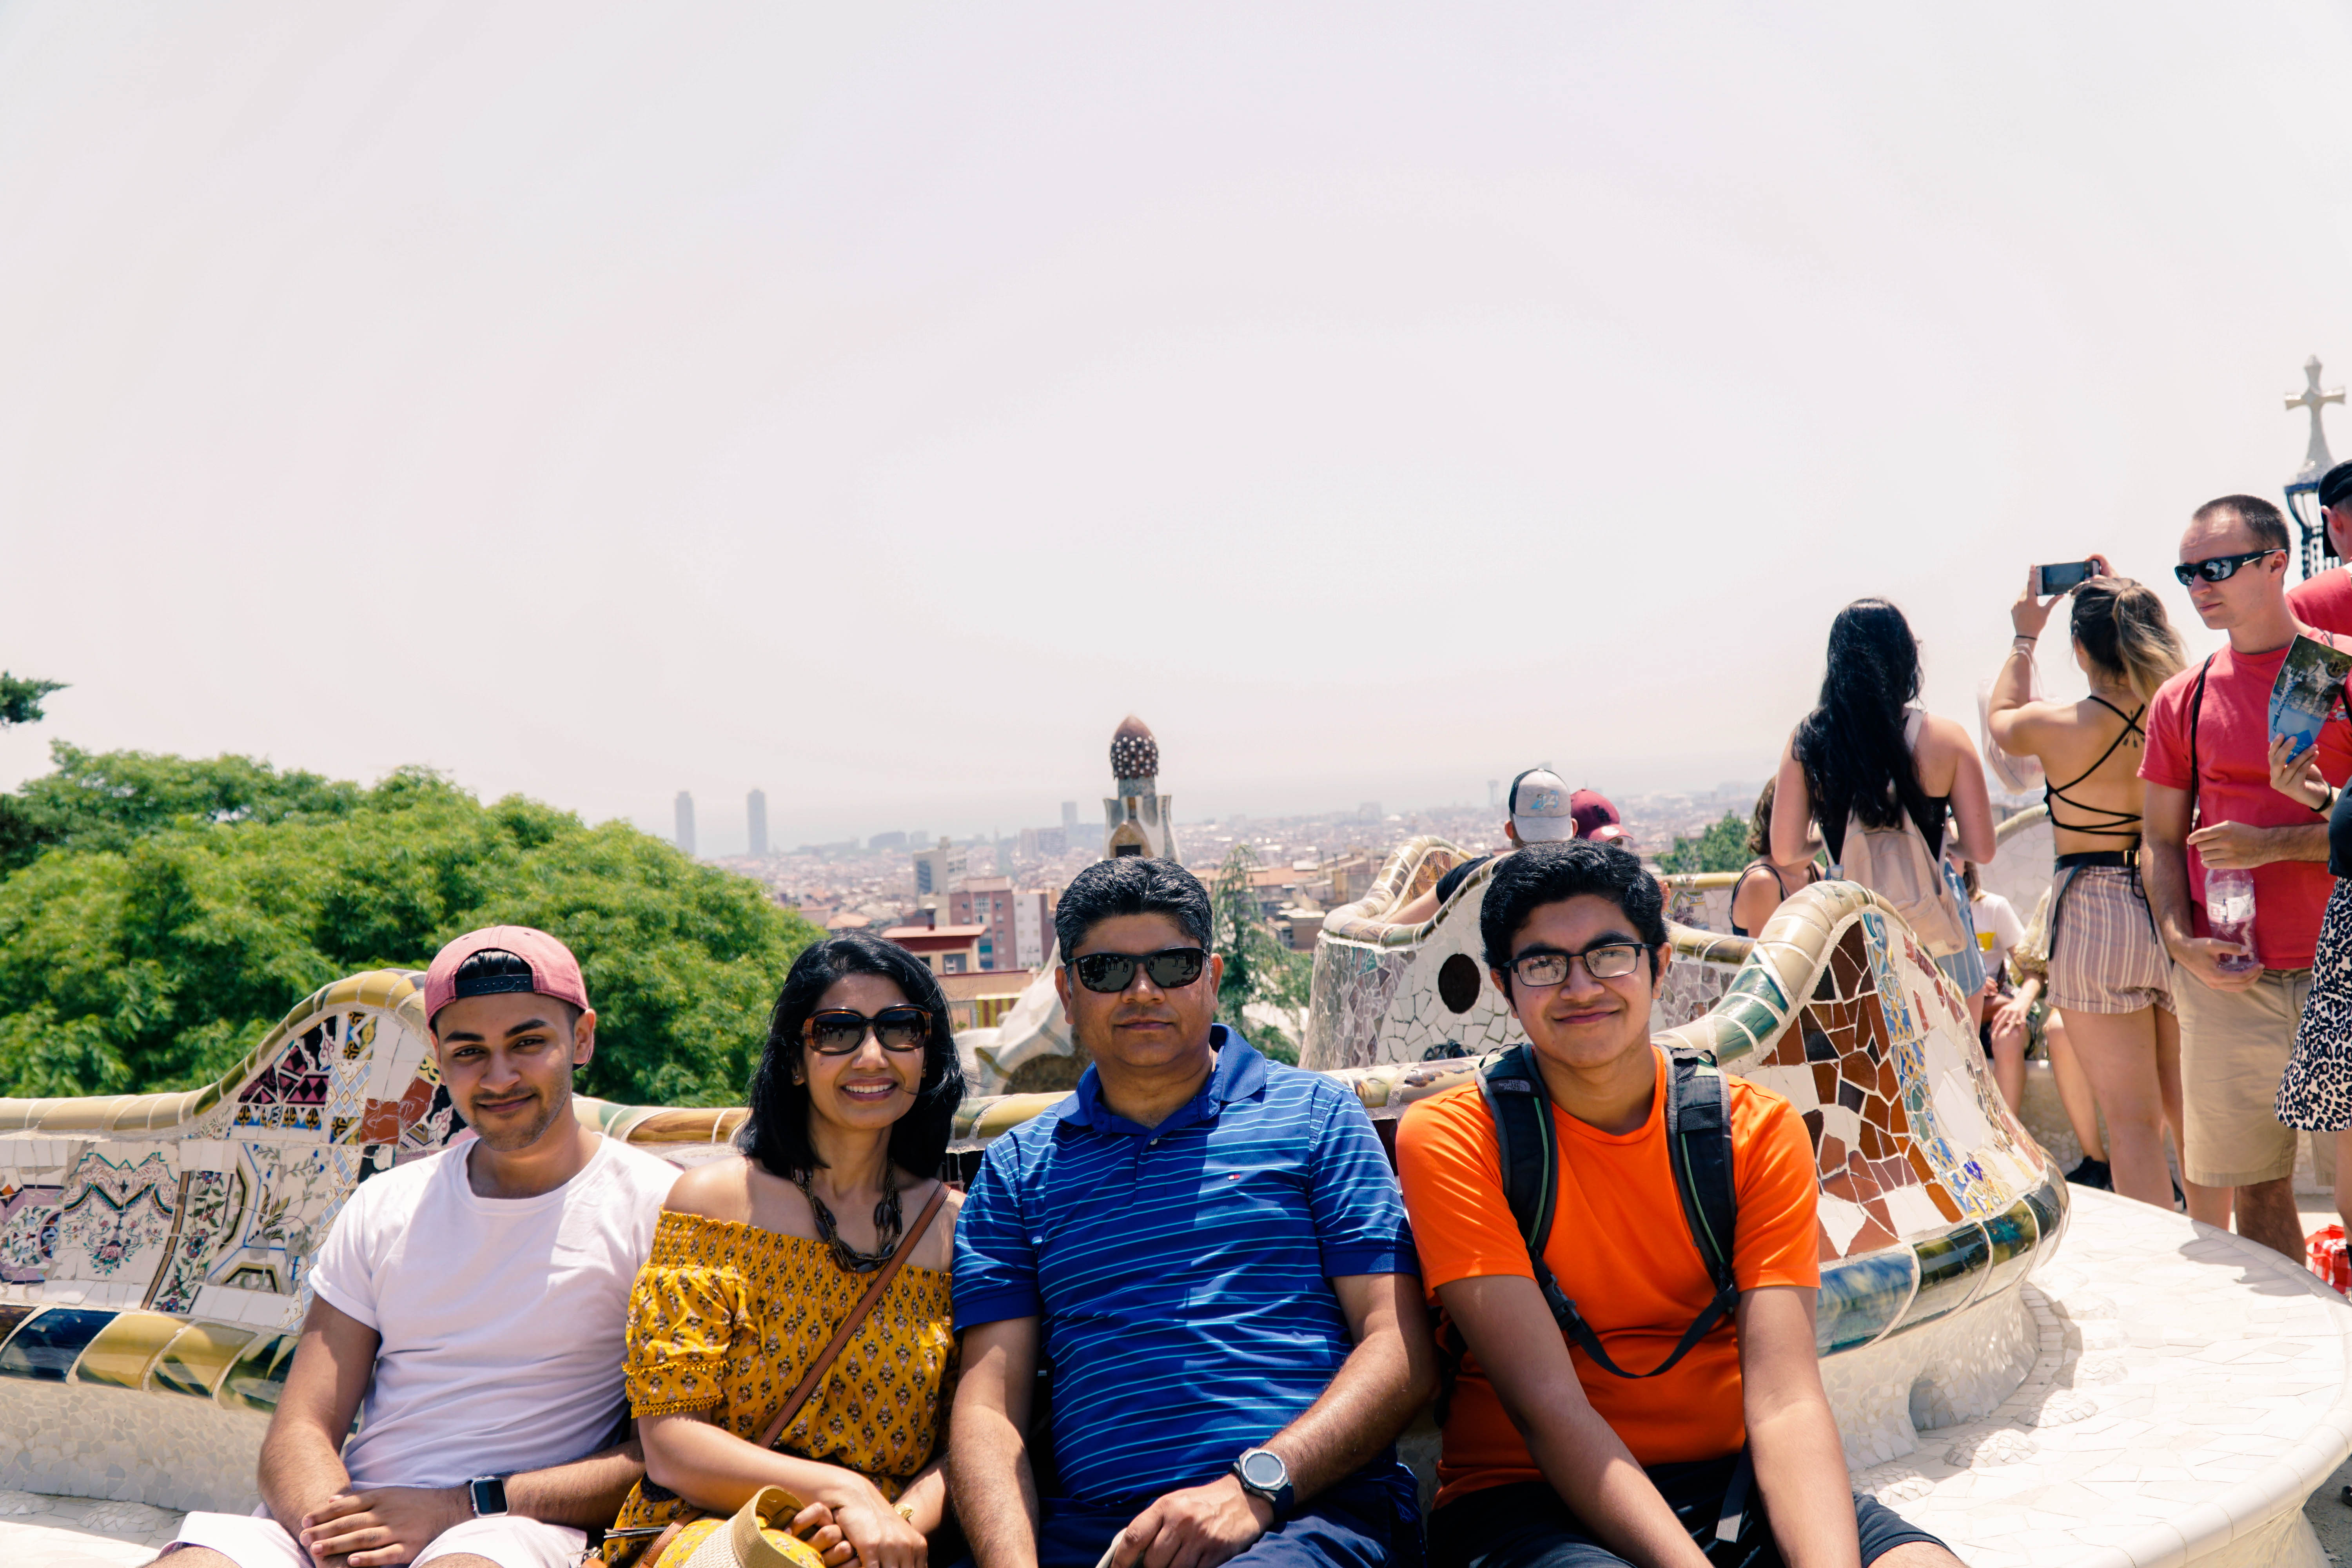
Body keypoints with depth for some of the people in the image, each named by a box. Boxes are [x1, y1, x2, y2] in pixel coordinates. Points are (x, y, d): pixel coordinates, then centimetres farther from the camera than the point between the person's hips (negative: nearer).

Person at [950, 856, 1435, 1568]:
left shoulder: (1315, 1114, 13)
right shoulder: (1016, 1167, 18)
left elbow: (1402, 1350, 4)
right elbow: (988, 1404, 9)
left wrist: (1254, 1486, -12)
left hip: (1305, 1510, -2)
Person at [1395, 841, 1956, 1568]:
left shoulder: (1758, 1130, 1)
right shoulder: (1450, 1140, -8)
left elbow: (1786, 1401, -10)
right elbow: (1547, 1406, -16)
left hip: (1728, 1479, 4)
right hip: (1529, 1495, -3)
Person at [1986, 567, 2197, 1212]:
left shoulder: (2059, 727, -10)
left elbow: (2002, 720, 15)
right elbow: (2153, 660, 23)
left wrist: (2024, 638, 25)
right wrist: (2128, 604, 27)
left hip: (2095, 918, -4)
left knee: (2134, 1121, 0)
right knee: (2191, 1109, 15)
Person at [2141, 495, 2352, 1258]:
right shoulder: (2183, 698, 9)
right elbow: (2163, 839, 11)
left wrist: (2273, 843, -15)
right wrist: (2181, 940, -3)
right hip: (2229, 981, 2)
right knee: (2254, 1192, 5)